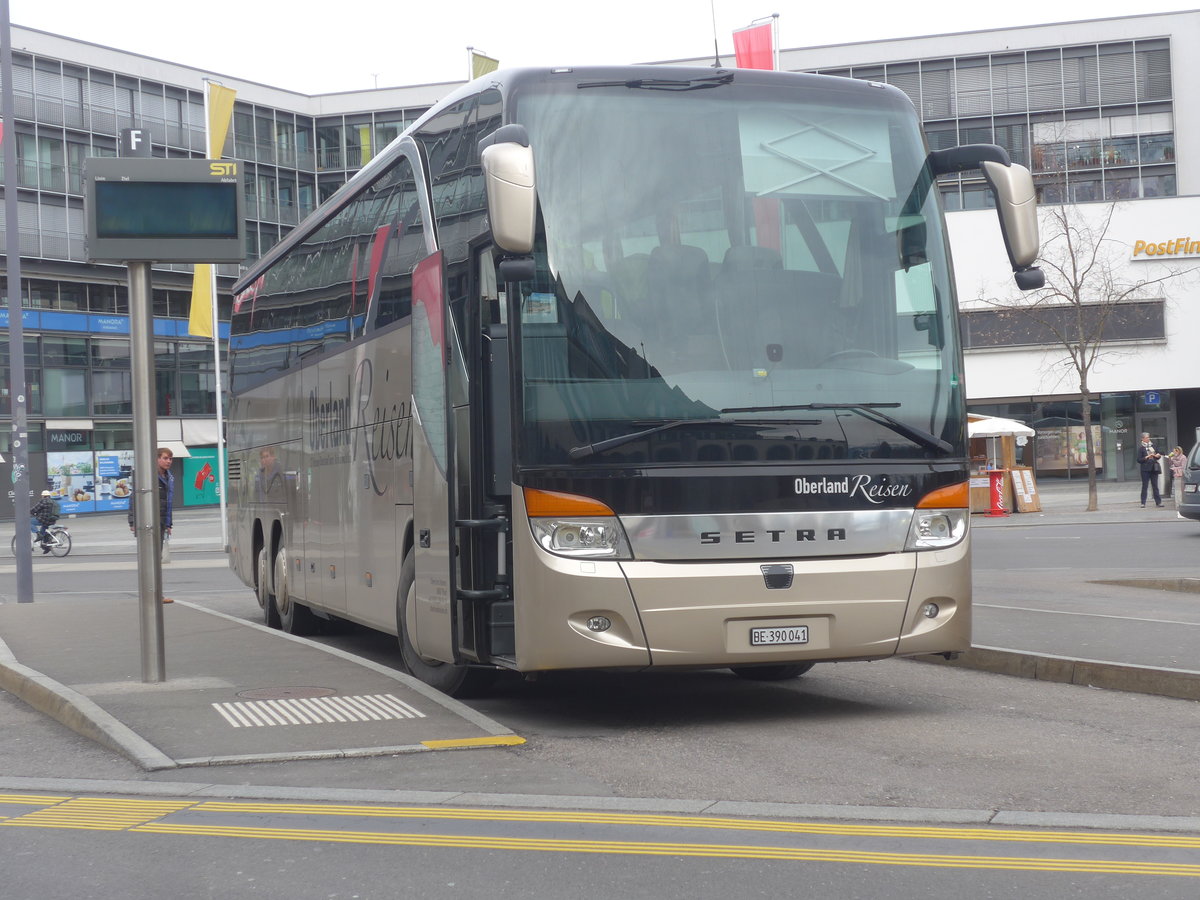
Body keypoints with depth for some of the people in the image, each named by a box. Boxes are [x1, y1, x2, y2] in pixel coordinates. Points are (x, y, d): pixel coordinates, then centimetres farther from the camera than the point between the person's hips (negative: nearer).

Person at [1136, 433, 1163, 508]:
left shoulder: (1152, 445, 11)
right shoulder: (1141, 447, -4)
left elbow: (1157, 455, 20)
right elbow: (1139, 460, -7)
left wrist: (1158, 456, -2)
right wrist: (1147, 457, -19)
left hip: (1154, 468, 5)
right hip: (1145, 469, -5)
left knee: (1155, 485, 6)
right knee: (1145, 486, -2)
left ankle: (1158, 502, 8)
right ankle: (1143, 503, 3)